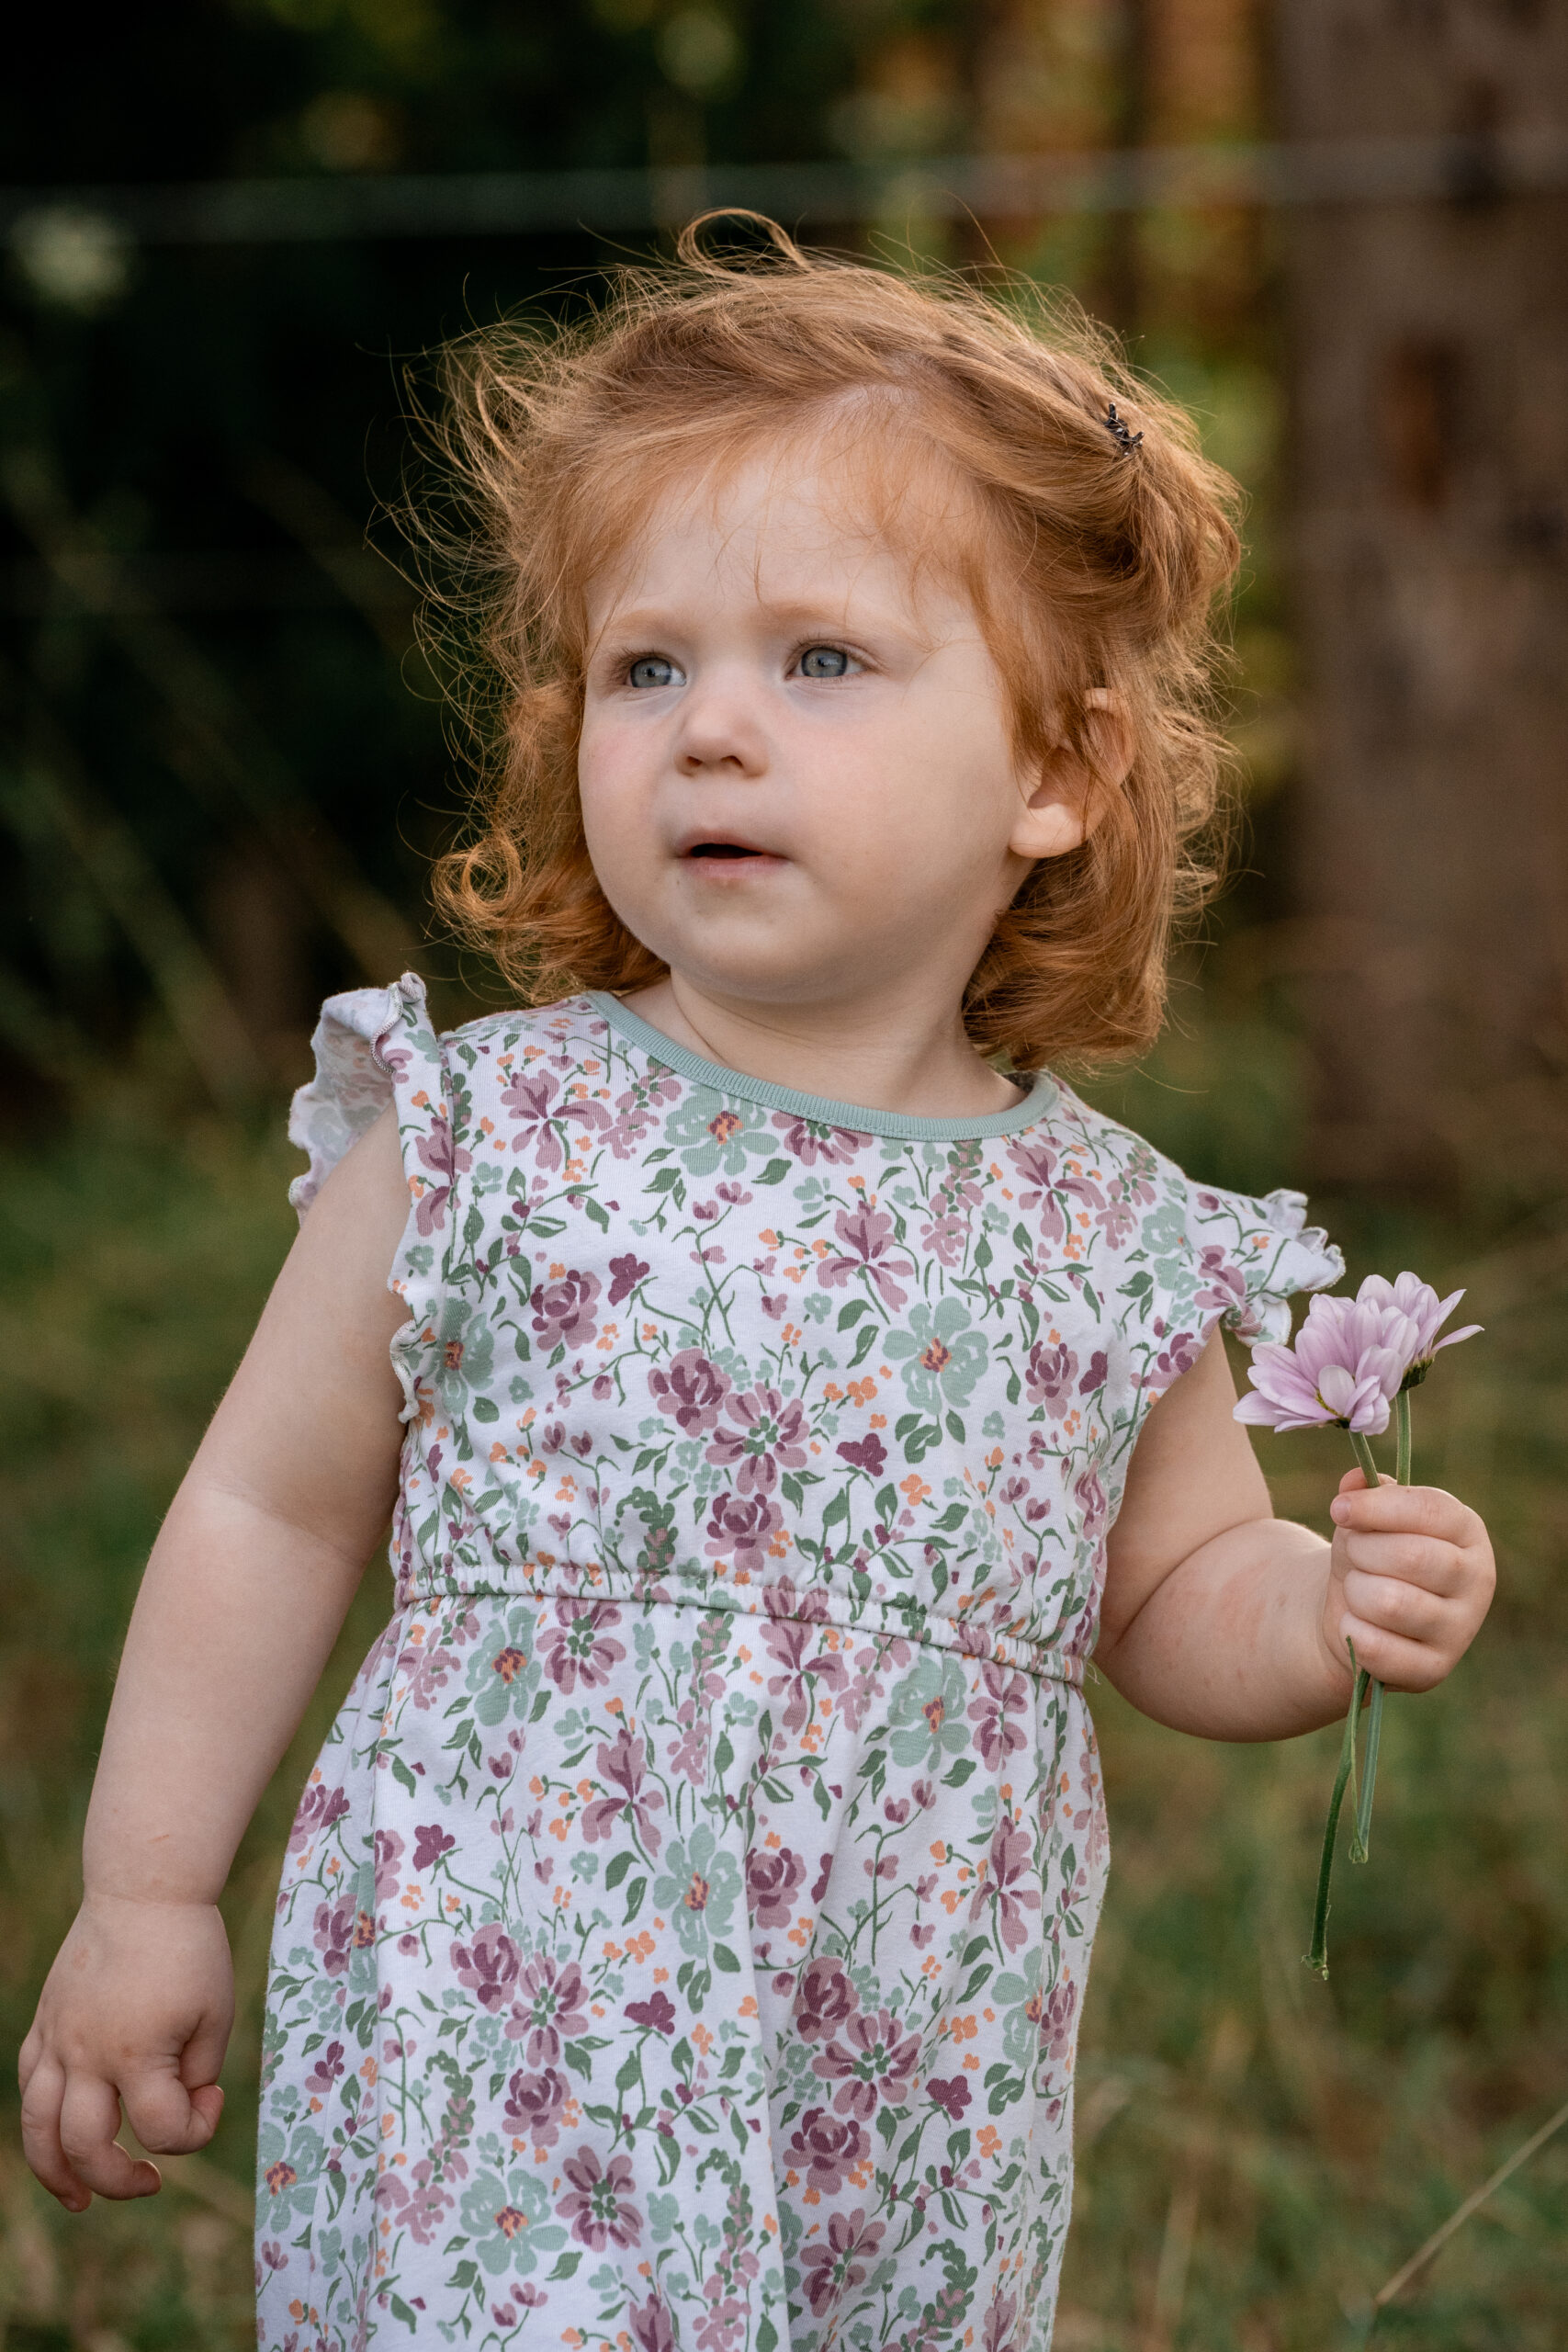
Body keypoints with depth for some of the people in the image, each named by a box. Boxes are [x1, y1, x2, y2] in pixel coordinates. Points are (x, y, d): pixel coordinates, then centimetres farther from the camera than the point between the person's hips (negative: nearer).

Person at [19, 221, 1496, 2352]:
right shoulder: (474, 1139, -5)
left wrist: (1329, 1613, -6)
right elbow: (275, 1511, 4)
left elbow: (1173, 1594, 15)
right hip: (503, 2082, -2)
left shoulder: (1112, 1241, 1)